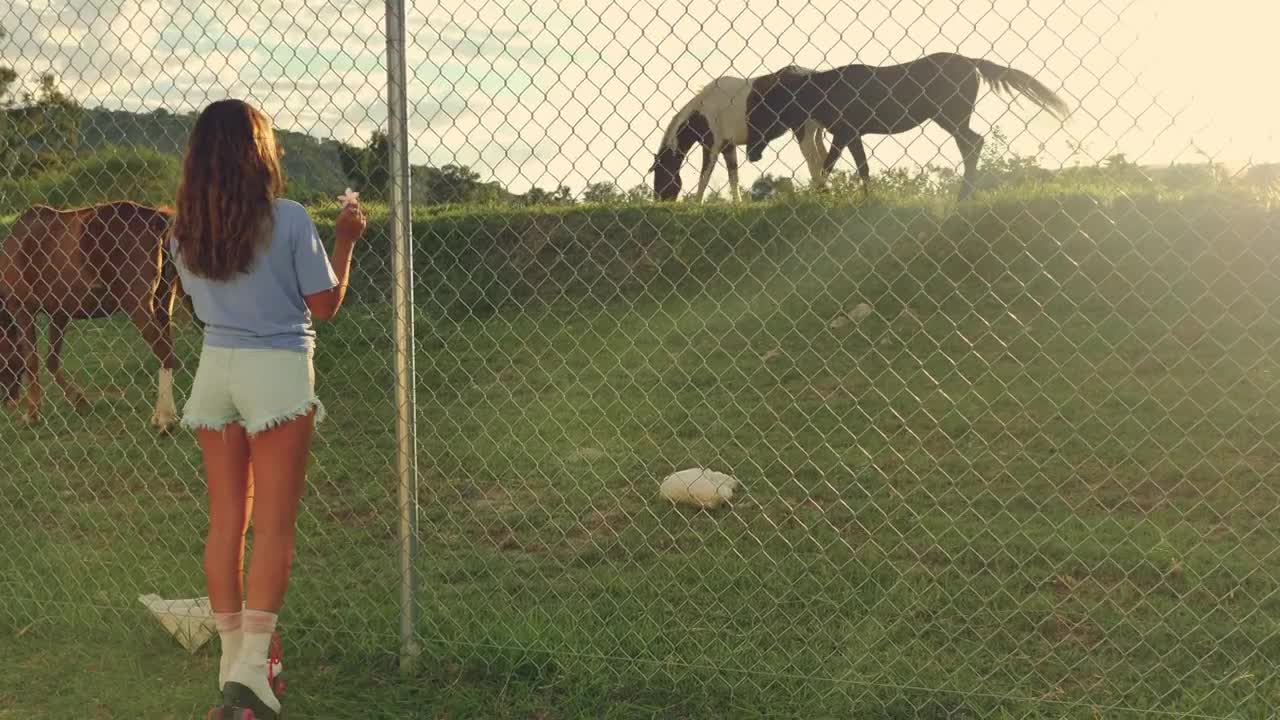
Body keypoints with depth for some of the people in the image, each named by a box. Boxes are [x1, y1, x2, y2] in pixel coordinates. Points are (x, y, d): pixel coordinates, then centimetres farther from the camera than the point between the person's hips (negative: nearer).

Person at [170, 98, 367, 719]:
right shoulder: (288, 219, -12)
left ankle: (230, 651, 21)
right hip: (277, 370, -5)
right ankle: (252, 661, -4)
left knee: (225, 520, 12)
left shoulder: (185, 227, 3)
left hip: (214, 366, 5)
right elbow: (324, 305, -5)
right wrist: (345, 241, 6)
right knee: (273, 525, 0)